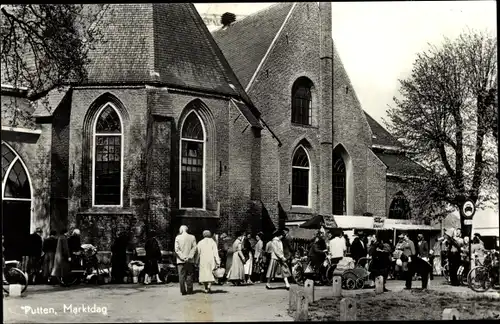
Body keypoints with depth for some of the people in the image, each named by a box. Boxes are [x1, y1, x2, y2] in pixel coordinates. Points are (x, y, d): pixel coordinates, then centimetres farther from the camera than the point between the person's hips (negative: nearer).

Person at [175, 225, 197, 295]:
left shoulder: (178, 237, -1)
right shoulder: (192, 237, 3)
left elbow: (177, 249, -8)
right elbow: (194, 248, -4)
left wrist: (183, 257, -9)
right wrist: (189, 256, -7)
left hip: (180, 261, -1)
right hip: (190, 260, 1)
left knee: (181, 276, 2)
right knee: (189, 275, 8)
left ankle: (183, 291, 0)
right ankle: (189, 291, 8)